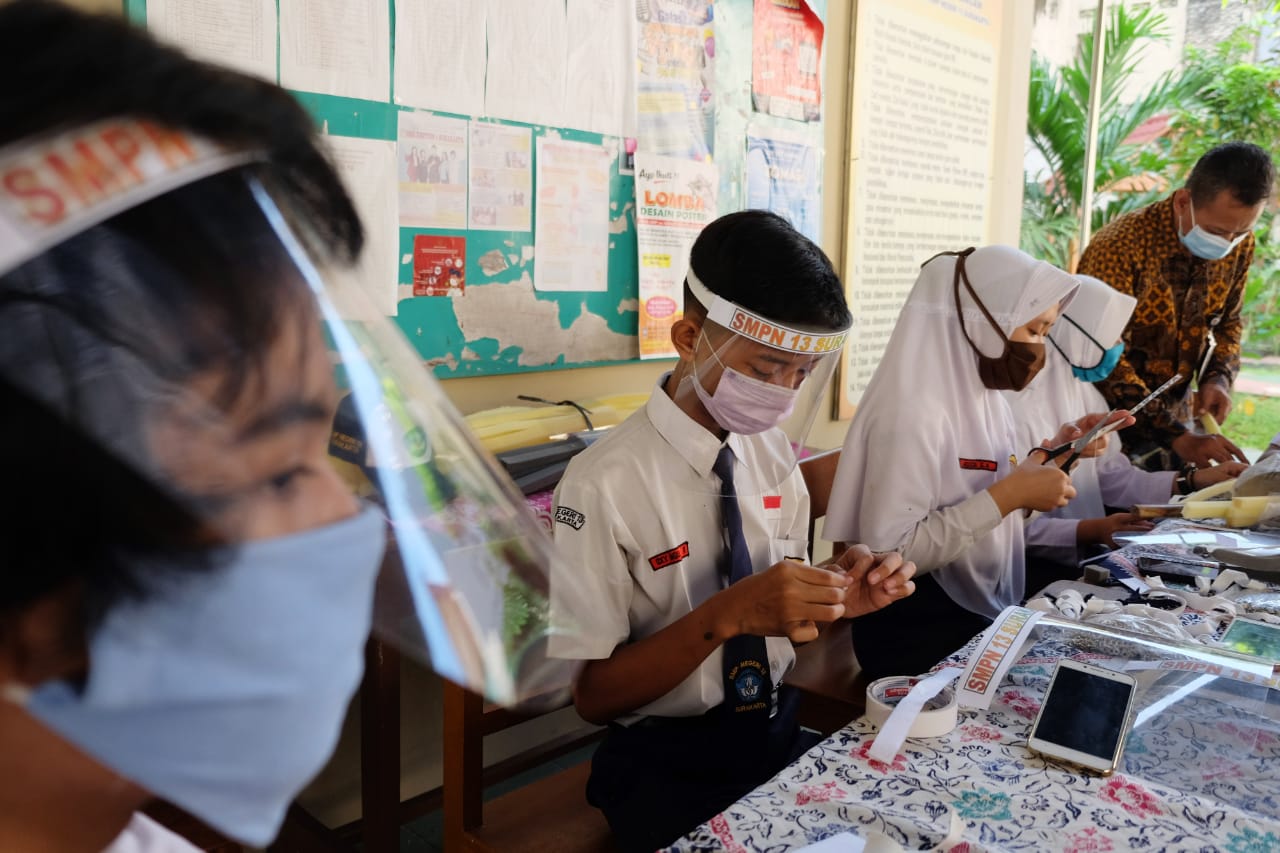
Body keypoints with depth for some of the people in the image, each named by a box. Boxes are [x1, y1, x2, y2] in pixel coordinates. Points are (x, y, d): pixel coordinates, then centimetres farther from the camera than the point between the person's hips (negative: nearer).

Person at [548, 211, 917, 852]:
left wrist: (833, 599, -12)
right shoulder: (607, 484, -18)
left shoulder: (772, 453, 1)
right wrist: (726, 615, -27)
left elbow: (780, 620, 10)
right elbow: (592, 695, -14)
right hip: (667, 770, -6)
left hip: (780, 734, 6)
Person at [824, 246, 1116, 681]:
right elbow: (888, 552, -28)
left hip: (984, 614, 8)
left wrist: (1055, 450, 3)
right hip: (918, 631, -8)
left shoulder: (979, 393, 6)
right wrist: (1008, 495, -25)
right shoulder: (914, 410, -22)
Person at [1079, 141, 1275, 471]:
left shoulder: (1239, 246, -4)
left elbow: (1228, 323, 12)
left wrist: (1218, 378, -9)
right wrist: (1179, 438, -28)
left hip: (1172, 416, 6)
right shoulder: (1120, 248, -24)